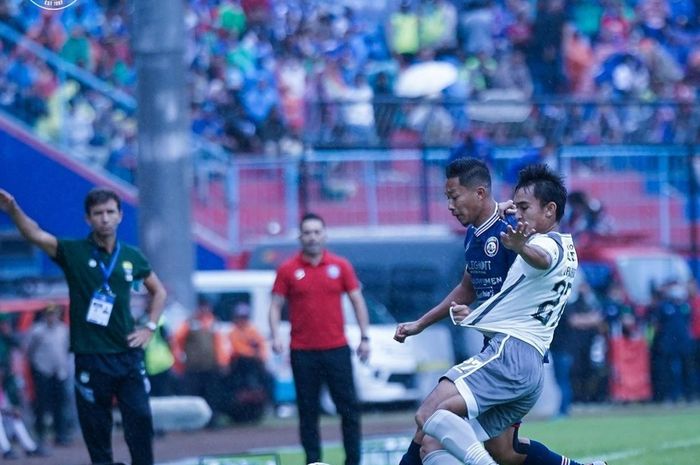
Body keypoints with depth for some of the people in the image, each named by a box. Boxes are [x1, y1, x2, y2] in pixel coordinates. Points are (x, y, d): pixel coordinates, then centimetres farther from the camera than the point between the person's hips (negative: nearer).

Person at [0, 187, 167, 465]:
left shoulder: (131, 257, 5)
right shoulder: (73, 252, -4)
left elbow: (158, 291, 22)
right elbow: (35, 234, -22)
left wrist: (150, 327, 8)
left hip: (128, 356, 2)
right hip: (90, 359, -2)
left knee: (140, 423, 0)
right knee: (96, 431, 3)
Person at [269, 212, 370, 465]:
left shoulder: (340, 266, 5)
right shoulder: (288, 270, 2)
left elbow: (357, 301, 8)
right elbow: (276, 306, 4)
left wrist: (365, 337, 3)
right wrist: (275, 335, -11)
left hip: (337, 349, 1)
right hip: (303, 352, -1)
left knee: (349, 406, -1)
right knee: (308, 412, 2)